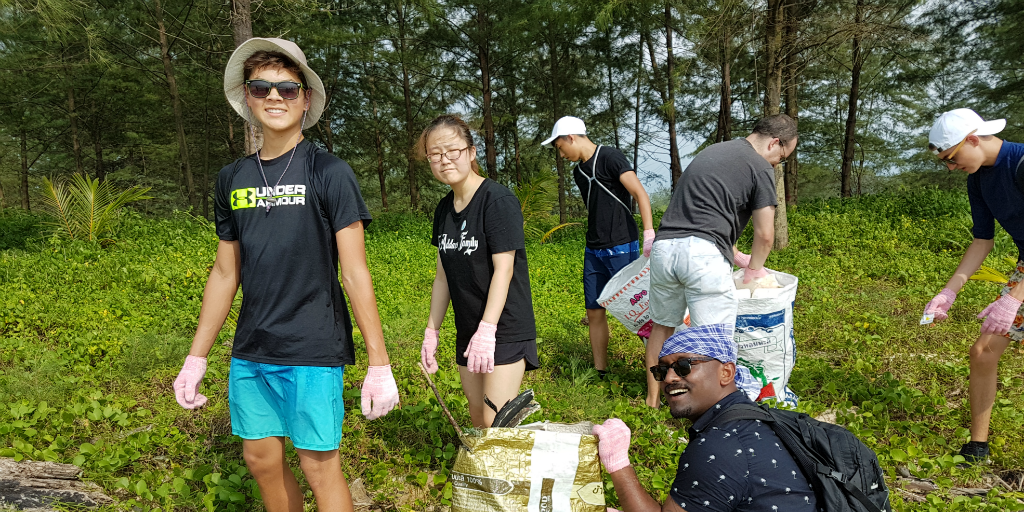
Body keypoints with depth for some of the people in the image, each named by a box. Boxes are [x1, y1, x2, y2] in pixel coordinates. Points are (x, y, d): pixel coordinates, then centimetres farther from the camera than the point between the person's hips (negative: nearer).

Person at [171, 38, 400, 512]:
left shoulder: (328, 173, -7)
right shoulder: (232, 179, 9)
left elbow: (355, 272, -11)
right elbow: (225, 273, 14)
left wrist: (379, 365, -14)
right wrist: (196, 358, 14)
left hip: (313, 351, -5)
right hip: (250, 353, 6)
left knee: (319, 466, 1)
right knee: (261, 459, 14)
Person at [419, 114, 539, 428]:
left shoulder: (498, 200, -14)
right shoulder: (444, 209, 8)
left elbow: (504, 269, -19)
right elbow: (443, 275, 12)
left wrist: (487, 330, -25)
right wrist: (431, 331, 11)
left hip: (504, 329, -7)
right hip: (468, 332, 7)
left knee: (496, 423, -9)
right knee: (478, 421, 12)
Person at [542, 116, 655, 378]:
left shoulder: (610, 157, -10)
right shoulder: (578, 171, 15)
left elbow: (640, 194, -18)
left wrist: (649, 235, -28)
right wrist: (595, 245, 18)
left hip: (622, 249, -8)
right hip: (593, 251, 8)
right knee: (594, 313, 8)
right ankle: (600, 372, 18)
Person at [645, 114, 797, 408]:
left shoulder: (710, 151, 25)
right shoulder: (760, 167, 2)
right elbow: (764, 235, 0)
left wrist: (735, 256, 32)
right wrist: (754, 270, 19)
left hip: (664, 245, 8)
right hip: (704, 254, -7)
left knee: (662, 326, 20)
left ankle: (653, 400, 31)